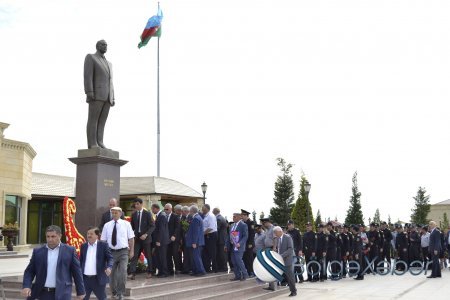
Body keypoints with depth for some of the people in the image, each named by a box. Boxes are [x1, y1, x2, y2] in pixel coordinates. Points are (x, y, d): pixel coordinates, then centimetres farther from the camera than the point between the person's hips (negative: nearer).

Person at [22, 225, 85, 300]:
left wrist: (80, 291, 3)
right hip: (42, 293, 3)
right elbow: (29, 271, 9)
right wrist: (26, 286, -8)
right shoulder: (38, 252, 8)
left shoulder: (69, 251, 1)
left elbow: (77, 272, 3)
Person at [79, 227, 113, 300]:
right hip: (85, 278, 4)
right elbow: (81, 261, 14)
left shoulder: (103, 245, -3)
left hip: (98, 279, -4)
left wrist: (109, 267, -27)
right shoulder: (83, 246, 10)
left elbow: (110, 258, -7)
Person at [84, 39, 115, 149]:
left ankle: (99, 144, -3)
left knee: (102, 121, 0)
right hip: (96, 95, -7)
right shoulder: (90, 57, 4)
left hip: (107, 97, 7)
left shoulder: (108, 64, 26)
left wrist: (112, 98, 12)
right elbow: (87, 76, -9)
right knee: (93, 120, -11)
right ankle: (92, 144, -14)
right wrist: (89, 92, -20)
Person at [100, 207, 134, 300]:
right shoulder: (107, 225, 2)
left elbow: (131, 238, 2)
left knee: (122, 272, -13)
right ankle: (114, 292, 33)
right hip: (111, 252, 2)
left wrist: (132, 251, -2)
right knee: (112, 273, 12)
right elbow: (103, 240, 4)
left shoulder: (126, 224, 0)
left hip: (123, 251, -2)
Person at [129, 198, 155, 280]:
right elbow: (132, 226, 15)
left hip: (146, 238, -3)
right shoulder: (133, 214, 8)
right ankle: (132, 273, -10)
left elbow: (152, 226, -7)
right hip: (137, 238, 3)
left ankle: (149, 272, 21)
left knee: (148, 256, 7)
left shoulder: (147, 213, -5)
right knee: (134, 256, -7)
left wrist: (146, 234, -19)